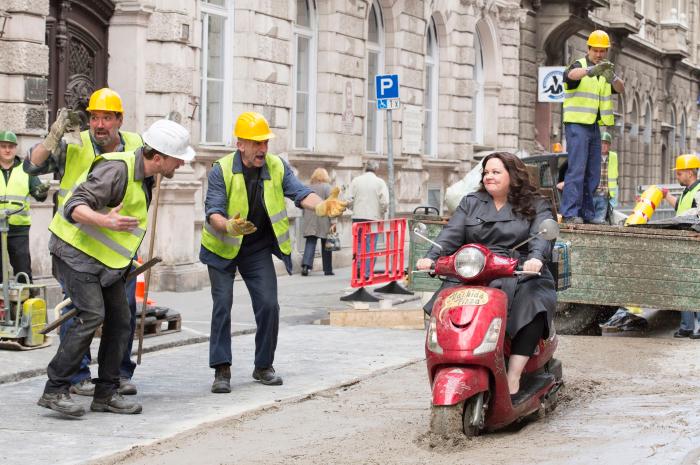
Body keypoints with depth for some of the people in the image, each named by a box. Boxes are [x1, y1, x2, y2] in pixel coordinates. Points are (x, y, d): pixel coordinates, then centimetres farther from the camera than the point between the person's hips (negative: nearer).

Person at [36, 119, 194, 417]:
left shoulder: (144, 176, 8)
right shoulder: (117, 169, -22)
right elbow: (75, 207, -29)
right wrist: (105, 221, -47)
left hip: (105, 258, 10)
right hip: (76, 250, -10)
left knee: (119, 321, 5)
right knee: (91, 317, -19)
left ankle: (106, 394, 11)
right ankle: (54, 390, -14)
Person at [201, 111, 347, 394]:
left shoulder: (277, 167, -7)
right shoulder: (222, 171, -18)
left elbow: (299, 192, -19)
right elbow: (213, 212, -26)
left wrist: (320, 206, -41)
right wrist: (229, 226, -49)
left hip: (258, 249, 3)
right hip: (223, 249, -3)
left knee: (268, 305, -3)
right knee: (222, 305, -10)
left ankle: (263, 366, 13)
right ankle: (221, 370, -4)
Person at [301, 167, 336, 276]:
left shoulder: (308, 188, 8)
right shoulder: (326, 187, -4)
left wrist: (305, 218, 18)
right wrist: (333, 222, -9)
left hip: (309, 222, 3)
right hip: (324, 221, -3)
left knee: (310, 243, 1)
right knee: (326, 246, 7)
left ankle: (306, 264, -20)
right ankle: (328, 269, 12)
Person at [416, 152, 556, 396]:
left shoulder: (536, 206, 10)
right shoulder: (471, 203, 19)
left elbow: (542, 236, -8)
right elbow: (451, 234, 6)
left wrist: (535, 258, -32)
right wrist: (431, 257, -14)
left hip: (521, 277, -3)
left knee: (533, 305, -35)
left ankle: (513, 377, -36)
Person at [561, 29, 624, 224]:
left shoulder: (606, 70, 15)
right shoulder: (579, 65, -3)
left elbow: (620, 89, -2)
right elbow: (572, 74, -28)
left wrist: (612, 78, -26)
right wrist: (592, 70, -48)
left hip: (595, 126, 7)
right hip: (577, 125, -7)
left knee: (593, 173, 8)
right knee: (576, 169, -14)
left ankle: (587, 213, 13)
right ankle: (570, 213, -16)